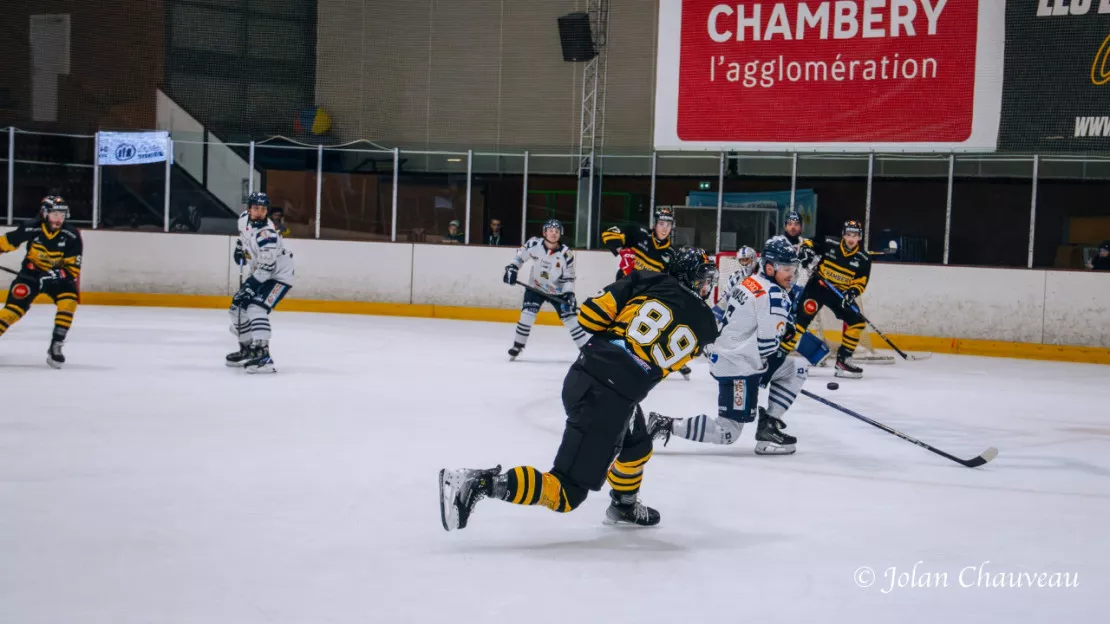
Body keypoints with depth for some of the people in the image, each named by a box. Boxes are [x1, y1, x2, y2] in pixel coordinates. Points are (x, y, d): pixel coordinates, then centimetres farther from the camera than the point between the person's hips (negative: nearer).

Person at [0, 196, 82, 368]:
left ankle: (55, 347, -15)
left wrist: (62, 274, -31)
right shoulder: (32, 229, -19)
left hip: (57, 275, 1)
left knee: (69, 302, -23)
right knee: (15, 306, -15)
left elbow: (73, 267, -14)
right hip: (31, 272, -1)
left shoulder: (71, 236, -17)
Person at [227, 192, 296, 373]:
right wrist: (240, 247, 16)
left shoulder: (266, 235, -31)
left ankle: (262, 355, -37)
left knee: (256, 309, -28)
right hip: (260, 274, 9)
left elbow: (266, 268, -31)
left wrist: (250, 287, -32)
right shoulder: (244, 219, -6)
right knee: (237, 308, 12)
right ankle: (247, 349, 28)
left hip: (279, 276, -9)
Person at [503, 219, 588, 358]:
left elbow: (568, 277, -9)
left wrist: (569, 294, -20)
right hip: (535, 287, 0)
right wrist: (512, 268, -12)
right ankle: (517, 346, 3)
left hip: (557, 291, 0)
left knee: (571, 318, -5)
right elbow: (520, 255, 0)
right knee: (527, 314, -15)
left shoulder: (566, 254, -17)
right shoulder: (534, 244, -17)